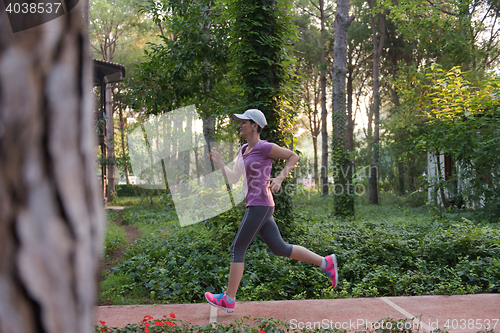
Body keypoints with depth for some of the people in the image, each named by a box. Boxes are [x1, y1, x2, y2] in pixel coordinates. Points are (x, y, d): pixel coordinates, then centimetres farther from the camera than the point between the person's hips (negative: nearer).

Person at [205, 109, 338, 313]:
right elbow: (234, 179, 20)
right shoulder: (244, 150, 17)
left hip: (260, 206, -10)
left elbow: (294, 156, -2)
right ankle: (326, 263, 19)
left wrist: (279, 179, -12)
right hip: (256, 207, 10)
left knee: (237, 250, -3)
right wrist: (218, 162, 14)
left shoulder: (264, 147, -10)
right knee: (280, 249, 13)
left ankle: (228, 300, 5)